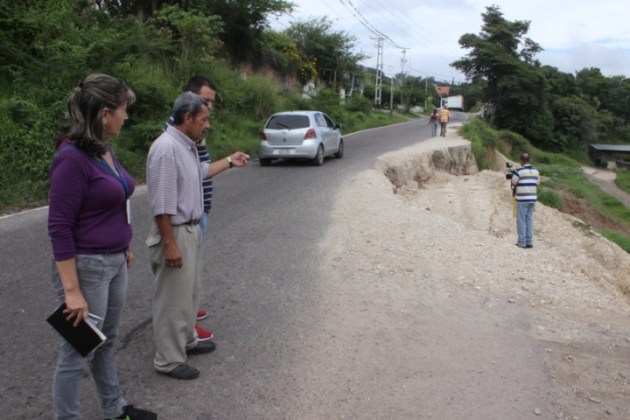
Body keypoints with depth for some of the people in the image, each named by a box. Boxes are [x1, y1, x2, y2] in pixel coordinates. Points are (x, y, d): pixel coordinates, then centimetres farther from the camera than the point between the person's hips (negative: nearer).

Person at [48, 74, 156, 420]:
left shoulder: (105, 149, 5)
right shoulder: (72, 158, -20)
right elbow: (59, 228, -21)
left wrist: (123, 247, 22)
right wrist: (71, 290, -21)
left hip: (115, 263, 9)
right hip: (86, 267, -9)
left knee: (106, 342, 22)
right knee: (78, 352, 6)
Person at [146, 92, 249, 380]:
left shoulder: (187, 145, 8)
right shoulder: (166, 148, -23)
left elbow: (200, 172, 30)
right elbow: (162, 204, -25)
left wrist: (229, 161, 31)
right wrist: (170, 244, -25)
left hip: (190, 229, 10)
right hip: (174, 234, -10)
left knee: (190, 291, 22)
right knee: (172, 298, 1)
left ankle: (186, 340, 39)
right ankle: (168, 360, 15)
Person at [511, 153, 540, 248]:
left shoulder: (519, 171, -11)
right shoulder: (536, 171, 8)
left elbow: (513, 184, -4)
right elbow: (537, 184, 12)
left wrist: (514, 193, 15)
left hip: (522, 199, -5)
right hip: (532, 198, 5)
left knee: (521, 220, 2)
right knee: (530, 219, 11)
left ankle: (522, 242, 3)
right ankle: (529, 241, 12)